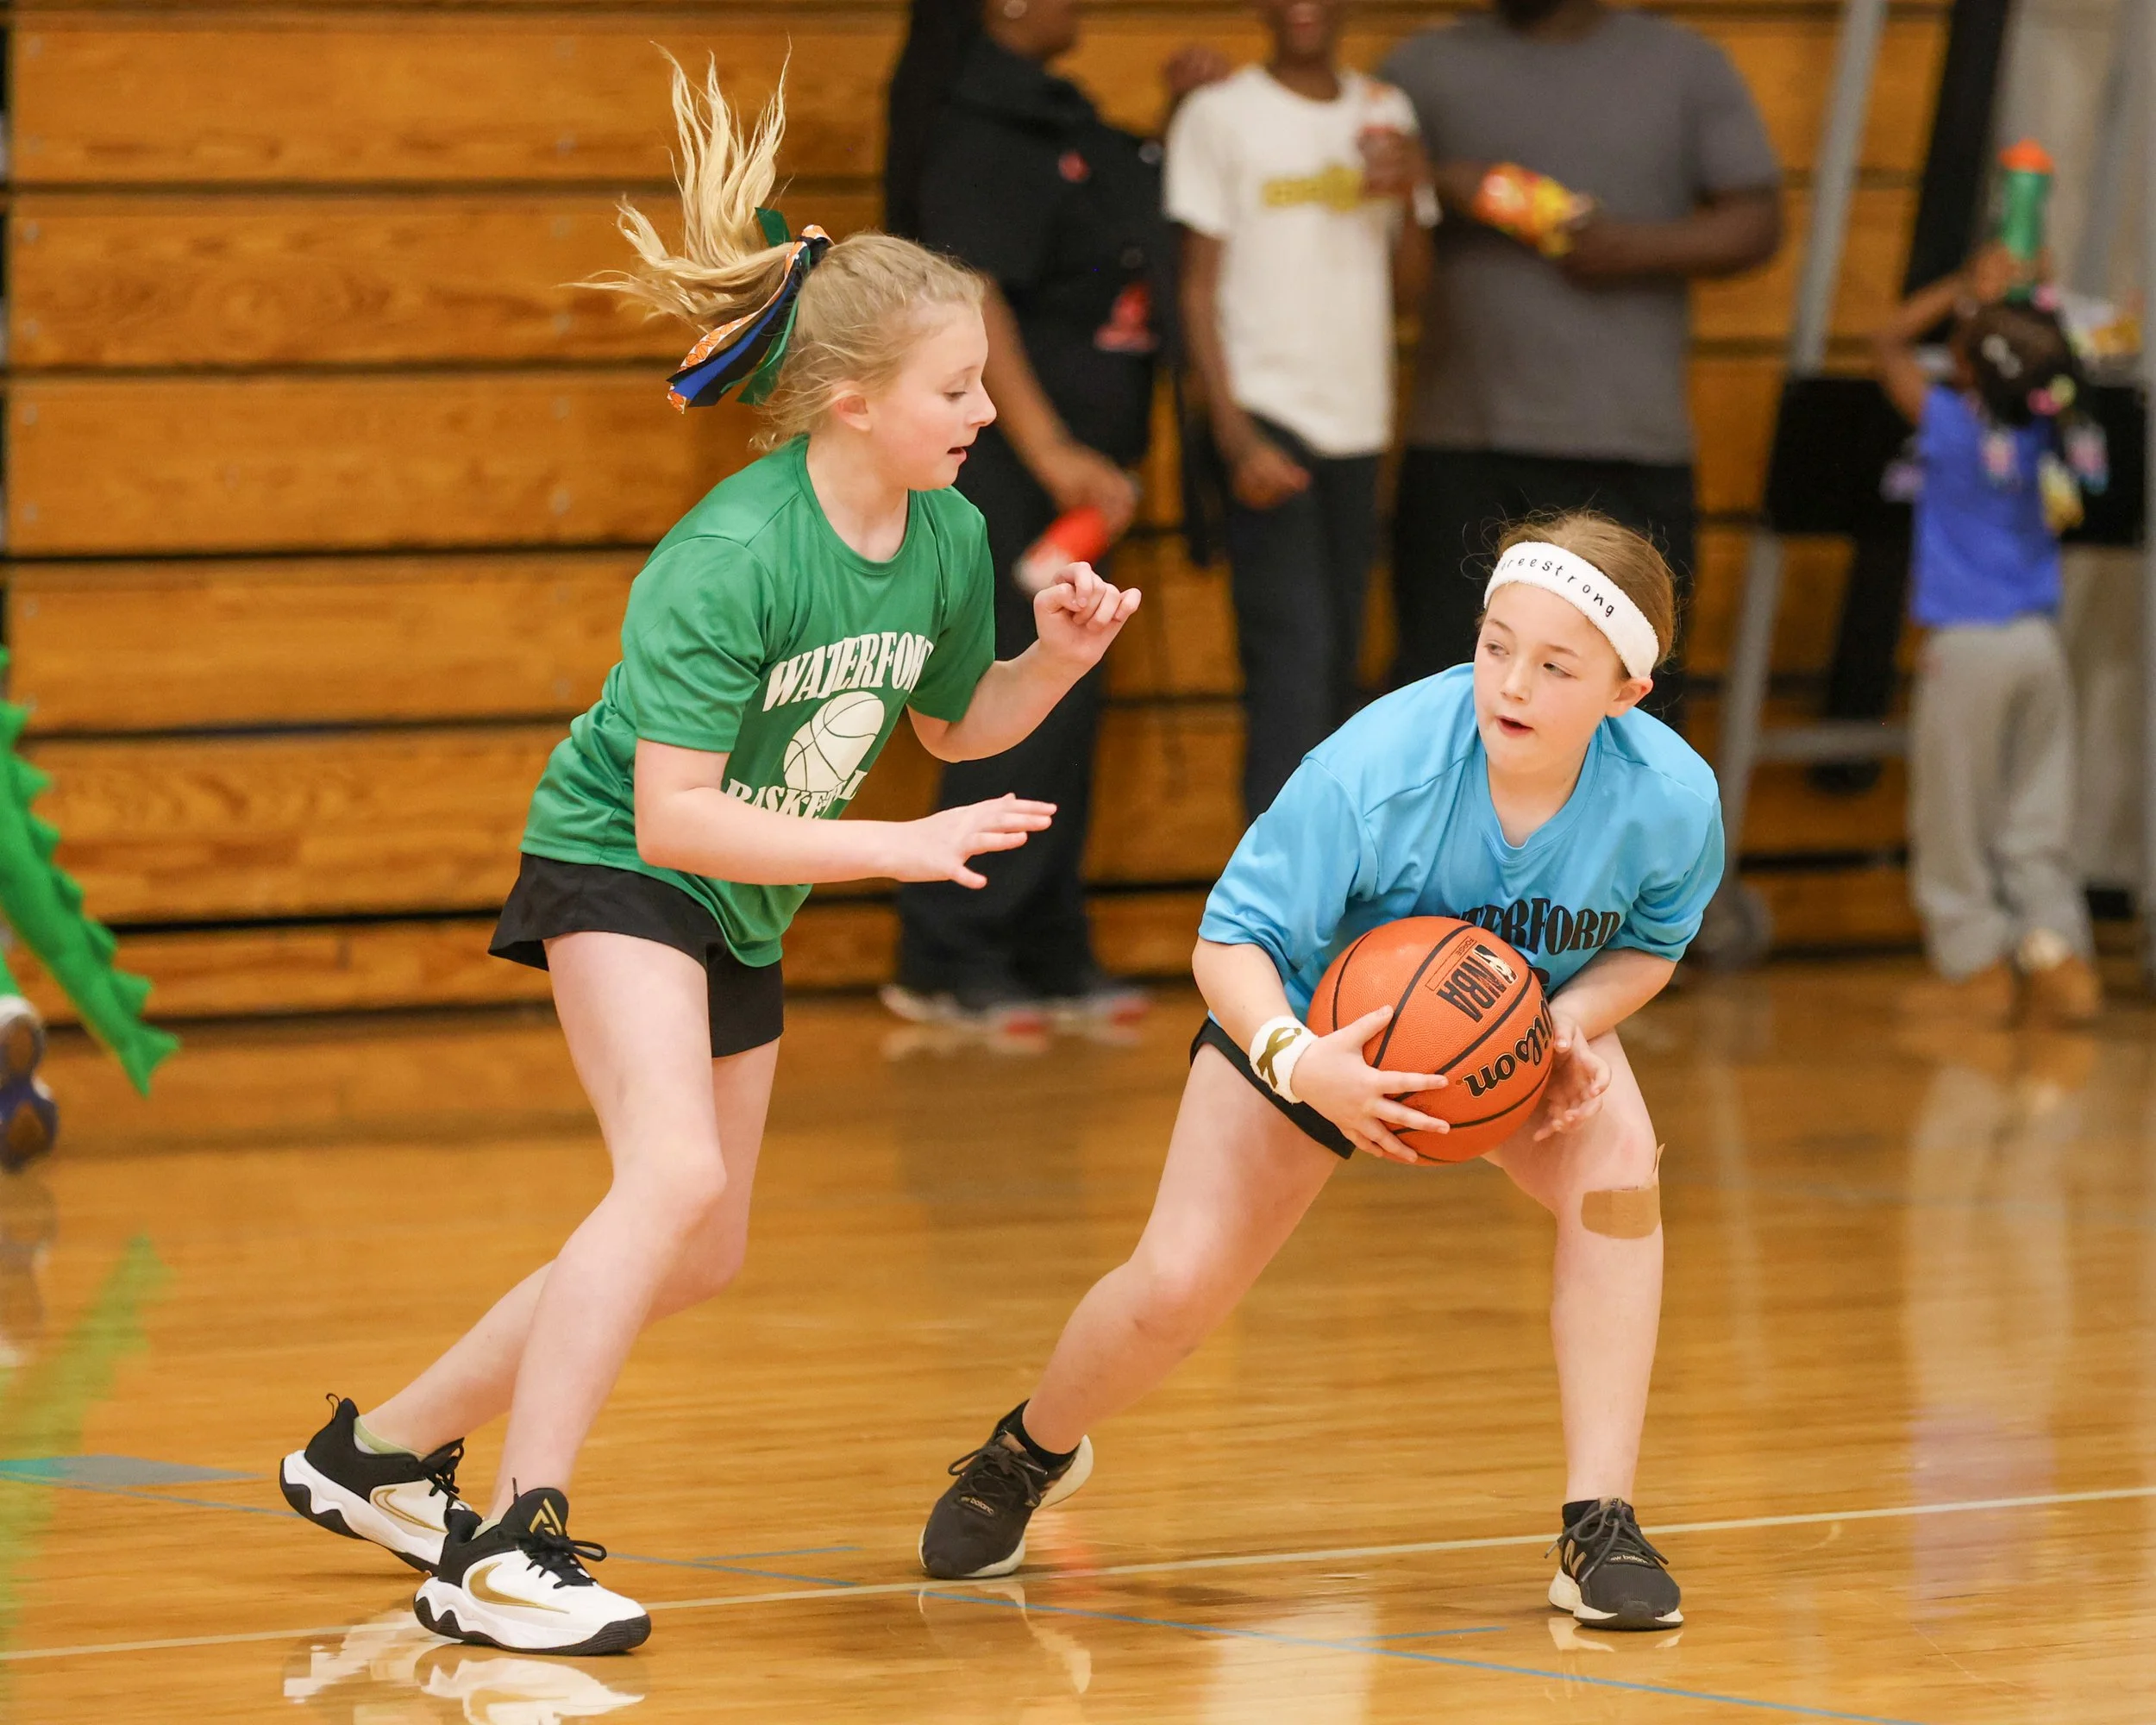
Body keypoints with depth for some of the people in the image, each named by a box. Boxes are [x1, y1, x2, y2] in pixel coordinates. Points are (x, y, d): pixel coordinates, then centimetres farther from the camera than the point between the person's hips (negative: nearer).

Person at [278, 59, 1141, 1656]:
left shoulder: (948, 538, -9)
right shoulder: (731, 556, -30)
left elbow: (956, 722, 11)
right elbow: (673, 814, -32)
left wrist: (1060, 655, -9)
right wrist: (896, 848, -35)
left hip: (746, 911, 8)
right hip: (616, 868, -8)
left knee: (698, 1257, 13)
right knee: (676, 1172, -28)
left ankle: (386, 1449, 29)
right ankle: (509, 1549, -27)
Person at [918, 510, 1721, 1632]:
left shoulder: (1670, 800, -30)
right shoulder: (1375, 771, -40)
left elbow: (1649, 943, -8)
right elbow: (1231, 938, -30)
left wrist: (1573, 1025, -29)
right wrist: (1295, 1062, -50)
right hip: (1313, 1019, -2)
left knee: (1616, 1154, -29)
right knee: (1176, 1288, -6)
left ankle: (1599, 1527, -20)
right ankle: (1029, 1456, 31)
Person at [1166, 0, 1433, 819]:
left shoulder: (1384, 114, 12)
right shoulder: (1219, 115, -3)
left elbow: (1414, 273, 12)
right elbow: (1196, 288, -5)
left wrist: (1402, 194, -9)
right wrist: (1238, 438, -13)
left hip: (1356, 420, 6)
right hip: (1265, 414, -6)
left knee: (1340, 666, 7)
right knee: (1295, 658, -15)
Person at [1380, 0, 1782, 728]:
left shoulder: (1686, 67, 9)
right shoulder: (1428, 66, 10)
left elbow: (1757, 223, 5)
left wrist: (1640, 247, -12)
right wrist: (1434, 186, -14)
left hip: (1632, 449, 0)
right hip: (1462, 444, 0)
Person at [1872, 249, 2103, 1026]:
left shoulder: (1947, 422, -11)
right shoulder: (2048, 432, -1)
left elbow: (1888, 341, 5)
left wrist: (1967, 287, 11)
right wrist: (1993, 297, 18)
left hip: (1966, 643, -5)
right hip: (2041, 641, 5)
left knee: (1956, 821, 5)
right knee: (2037, 821, 11)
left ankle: (1977, 960, 6)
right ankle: (2059, 951, 4)